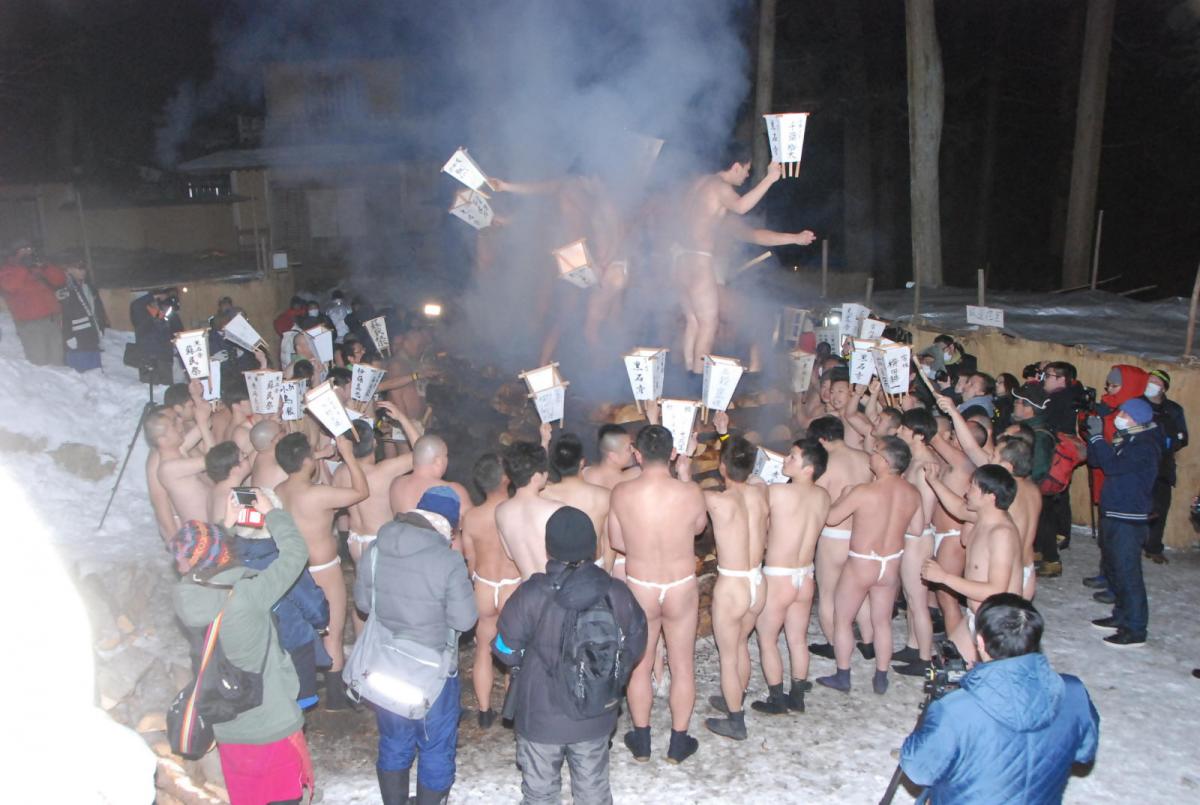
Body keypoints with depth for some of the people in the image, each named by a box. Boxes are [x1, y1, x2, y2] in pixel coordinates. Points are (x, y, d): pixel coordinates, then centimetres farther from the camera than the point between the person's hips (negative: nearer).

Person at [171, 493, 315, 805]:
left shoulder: (186, 598, -16)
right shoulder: (248, 596, -28)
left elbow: (204, 572, 8)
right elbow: (295, 553, -15)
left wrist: (225, 526, 6)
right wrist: (271, 513, -3)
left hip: (227, 729, 4)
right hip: (274, 726, -4)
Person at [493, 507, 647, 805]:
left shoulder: (530, 596, -24)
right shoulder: (617, 593, -14)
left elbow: (507, 652, -12)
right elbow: (635, 649, -1)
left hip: (541, 717, -2)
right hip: (595, 716, 3)